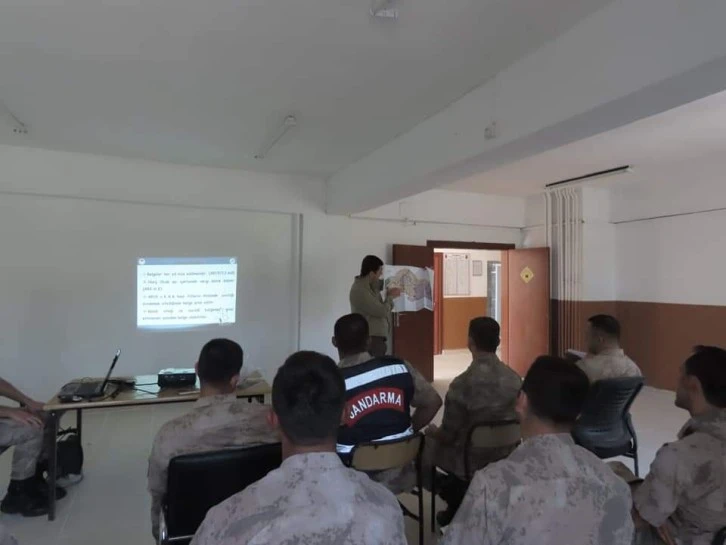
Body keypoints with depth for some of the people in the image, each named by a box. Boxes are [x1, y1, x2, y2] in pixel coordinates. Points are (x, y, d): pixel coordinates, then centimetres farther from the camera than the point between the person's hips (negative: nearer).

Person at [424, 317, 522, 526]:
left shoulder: (462, 384, -26)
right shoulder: (515, 379, -10)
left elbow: (448, 436, -16)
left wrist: (432, 432, 7)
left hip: (470, 461, -5)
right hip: (504, 457, 6)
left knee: (426, 442, 19)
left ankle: (457, 501, 24)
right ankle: (462, 499, 27)